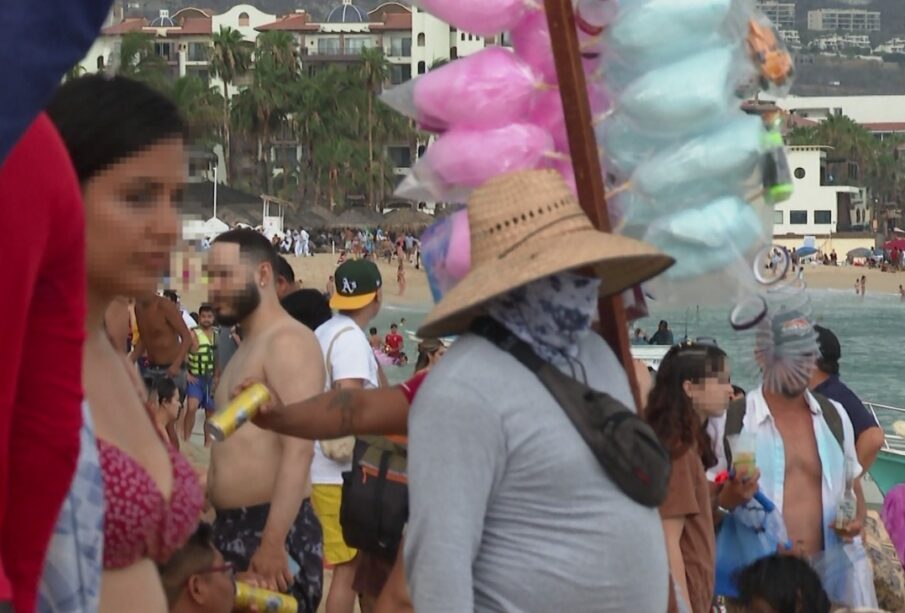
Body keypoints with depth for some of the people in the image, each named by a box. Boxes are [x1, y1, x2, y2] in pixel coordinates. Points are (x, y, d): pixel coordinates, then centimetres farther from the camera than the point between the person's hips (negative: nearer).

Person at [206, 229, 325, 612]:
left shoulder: (287, 343, -12)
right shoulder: (249, 347, 19)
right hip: (232, 527, 10)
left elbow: (298, 451, -21)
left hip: (274, 530, -10)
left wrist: (273, 543, -27)